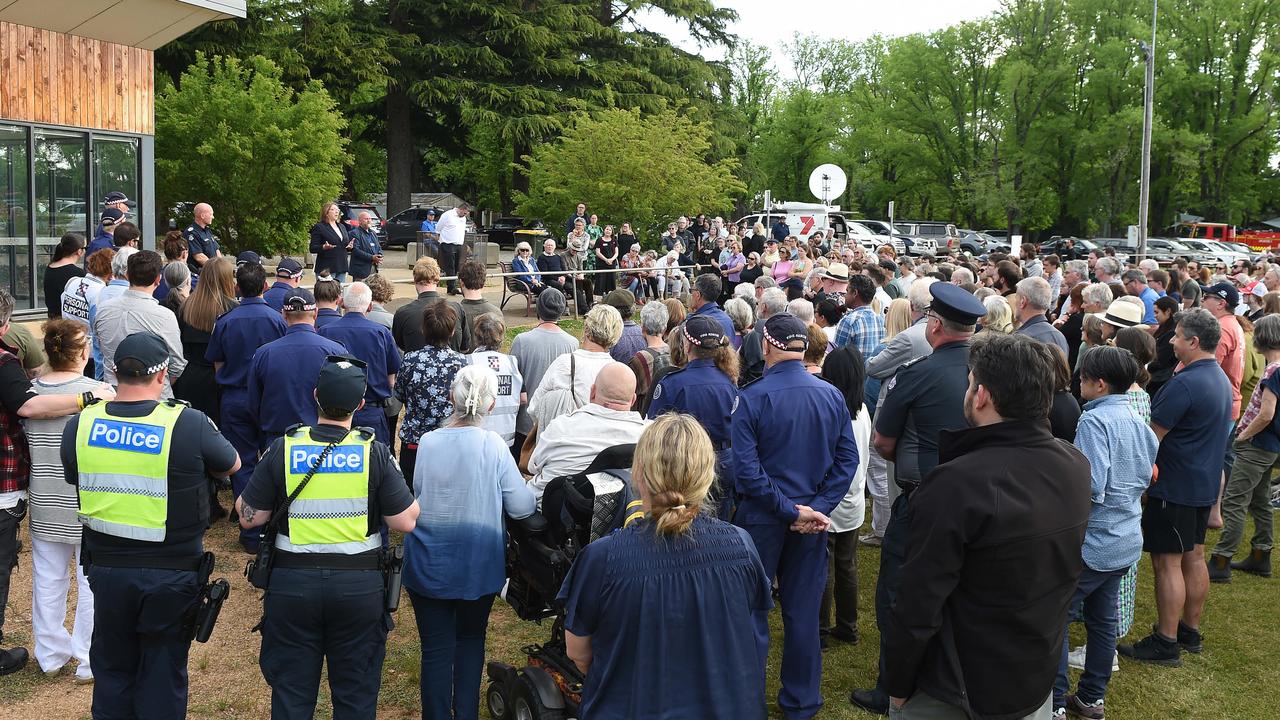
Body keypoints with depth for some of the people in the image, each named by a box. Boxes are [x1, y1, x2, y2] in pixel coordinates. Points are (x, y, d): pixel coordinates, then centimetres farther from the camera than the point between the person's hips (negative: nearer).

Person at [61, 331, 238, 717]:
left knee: (112, 672, 21)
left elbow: (74, 478, 8)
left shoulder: (79, 426, -9)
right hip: (173, 572, -3)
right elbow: (233, 465, -2)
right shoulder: (190, 425, -20)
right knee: (162, 675, 14)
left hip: (108, 569, 3)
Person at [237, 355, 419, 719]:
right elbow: (405, 521, -9)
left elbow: (249, 517, -3)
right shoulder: (374, 452, -10)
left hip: (292, 583, 1)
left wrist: (242, 496, 17)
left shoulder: (284, 449, -8)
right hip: (360, 586, 0)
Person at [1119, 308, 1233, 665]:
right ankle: (1190, 631, 27)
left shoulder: (1183, 384, -23)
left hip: (1174, 486, -9)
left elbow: (1151, 436, -20)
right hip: (1205, 483, 10)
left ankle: (1165, 643, 3)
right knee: (1194, 556, 16)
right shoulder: (1221, 379, 9)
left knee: (1168, 562, -3)